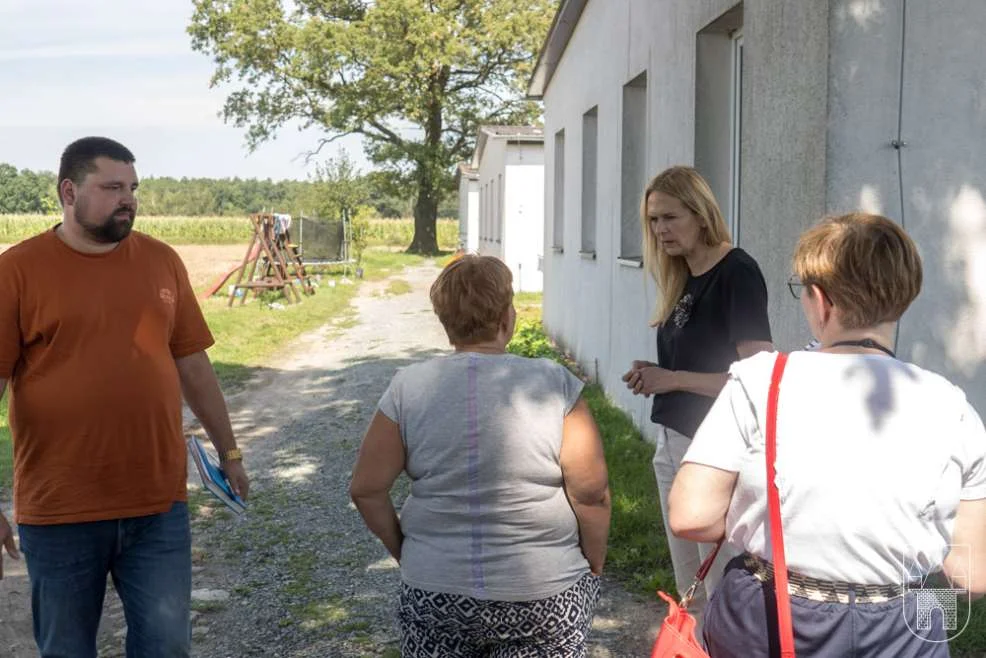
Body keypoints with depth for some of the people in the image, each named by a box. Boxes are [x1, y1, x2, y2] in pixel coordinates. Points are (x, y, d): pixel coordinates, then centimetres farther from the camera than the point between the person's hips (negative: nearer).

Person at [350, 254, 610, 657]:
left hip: (433, 594, 2)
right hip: (543, 599, -1)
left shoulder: (407, 388, -6)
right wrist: (594, 566, 4)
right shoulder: (554, 384, -11)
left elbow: (366, 488, -1)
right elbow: (591, 493, -10)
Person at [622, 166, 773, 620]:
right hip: (674, 445, 9)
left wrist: (673, 379, -19)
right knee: (690, 593, 17)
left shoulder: (737, 273, -15)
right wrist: (654, 375, 1)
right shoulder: (683, 279, 10)